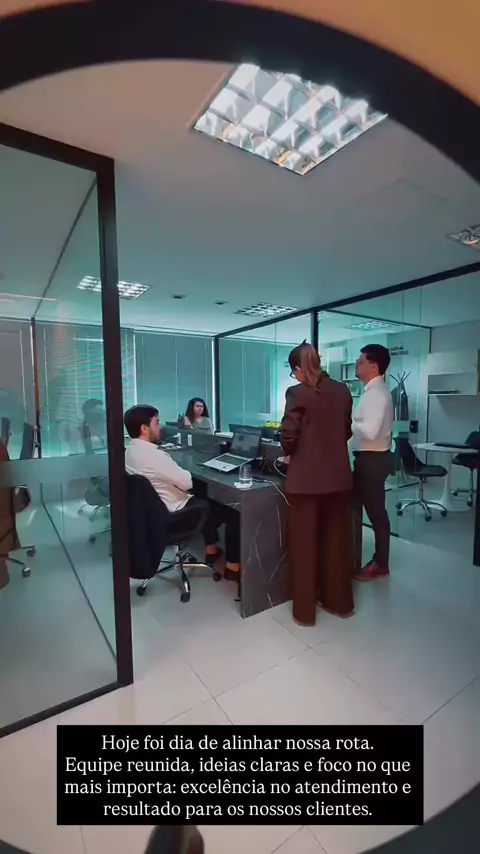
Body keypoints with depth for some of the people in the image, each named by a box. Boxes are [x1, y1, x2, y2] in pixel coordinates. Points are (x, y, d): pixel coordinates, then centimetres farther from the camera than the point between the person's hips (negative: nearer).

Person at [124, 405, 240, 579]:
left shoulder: (130, 451, 3)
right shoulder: (153, 454, -29)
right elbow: (187, 482, -22)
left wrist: (179, 474, 0)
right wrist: (186, 473, -2)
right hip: (173, 513, -10)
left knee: (208, 502, 30)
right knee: (233, 514, 1)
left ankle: (211, 550, 36)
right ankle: (232, 566, 13)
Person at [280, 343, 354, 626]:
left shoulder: (297, 393, -11)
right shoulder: (342, 390, 4)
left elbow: (288, 437, -13)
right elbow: (347, 431, 11)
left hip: (306, 478, -5)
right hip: (338, 475, 5)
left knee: (304, 542, 8)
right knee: (336, 539, 17)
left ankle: (305, 610, 22)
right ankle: (339, 601, 34)